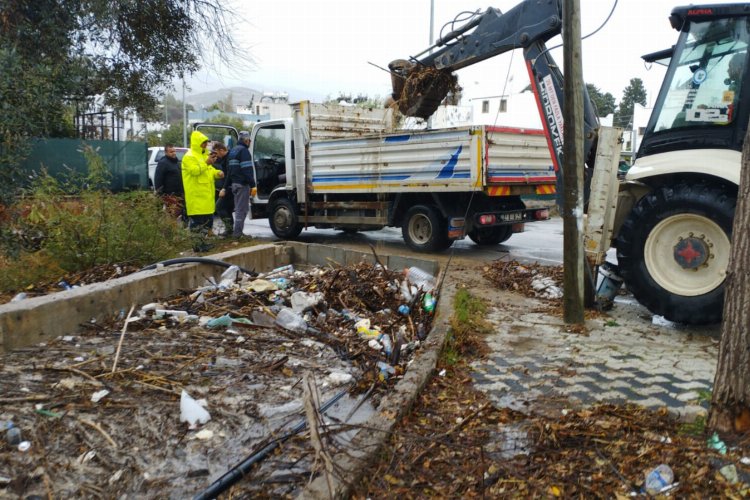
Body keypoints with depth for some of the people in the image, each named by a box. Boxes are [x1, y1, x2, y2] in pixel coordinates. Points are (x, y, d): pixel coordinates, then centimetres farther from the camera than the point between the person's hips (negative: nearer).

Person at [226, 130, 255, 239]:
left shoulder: (233, 150, 19)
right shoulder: (244, 151, -11)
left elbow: (230, 170, 22)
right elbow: (247, 170, -19)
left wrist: (227, 184, 25)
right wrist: (252, 185, -19)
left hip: (234, 184, 9)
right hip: (243, 184, -9)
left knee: (239, 208, 16)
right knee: (241, 209, -6)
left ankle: (236, 231, 18)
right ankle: (237, 232, -5)